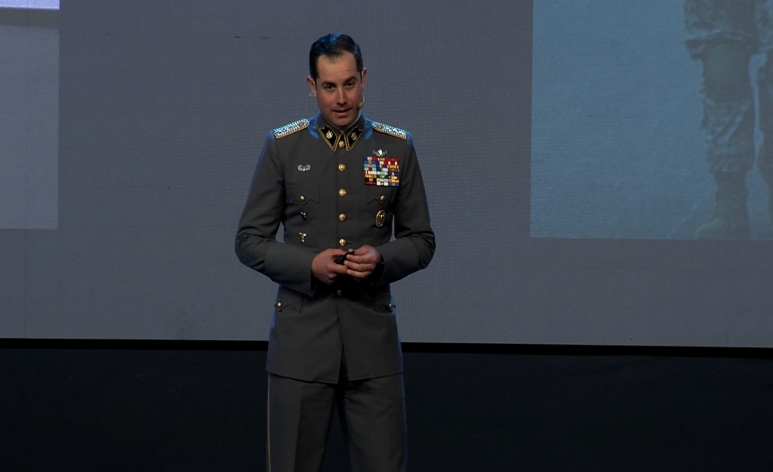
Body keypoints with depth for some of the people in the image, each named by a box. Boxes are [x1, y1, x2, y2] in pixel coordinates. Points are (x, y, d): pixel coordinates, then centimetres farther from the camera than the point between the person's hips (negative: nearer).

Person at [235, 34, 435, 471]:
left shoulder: (398, 147, 4)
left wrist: (381, 260, -12)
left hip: (373, 337, 1)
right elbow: (250, 240, 2)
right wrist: (310, 265, -14)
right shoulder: (282, 147, 1)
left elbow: (422, 241, 9)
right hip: (302, 337, -1)